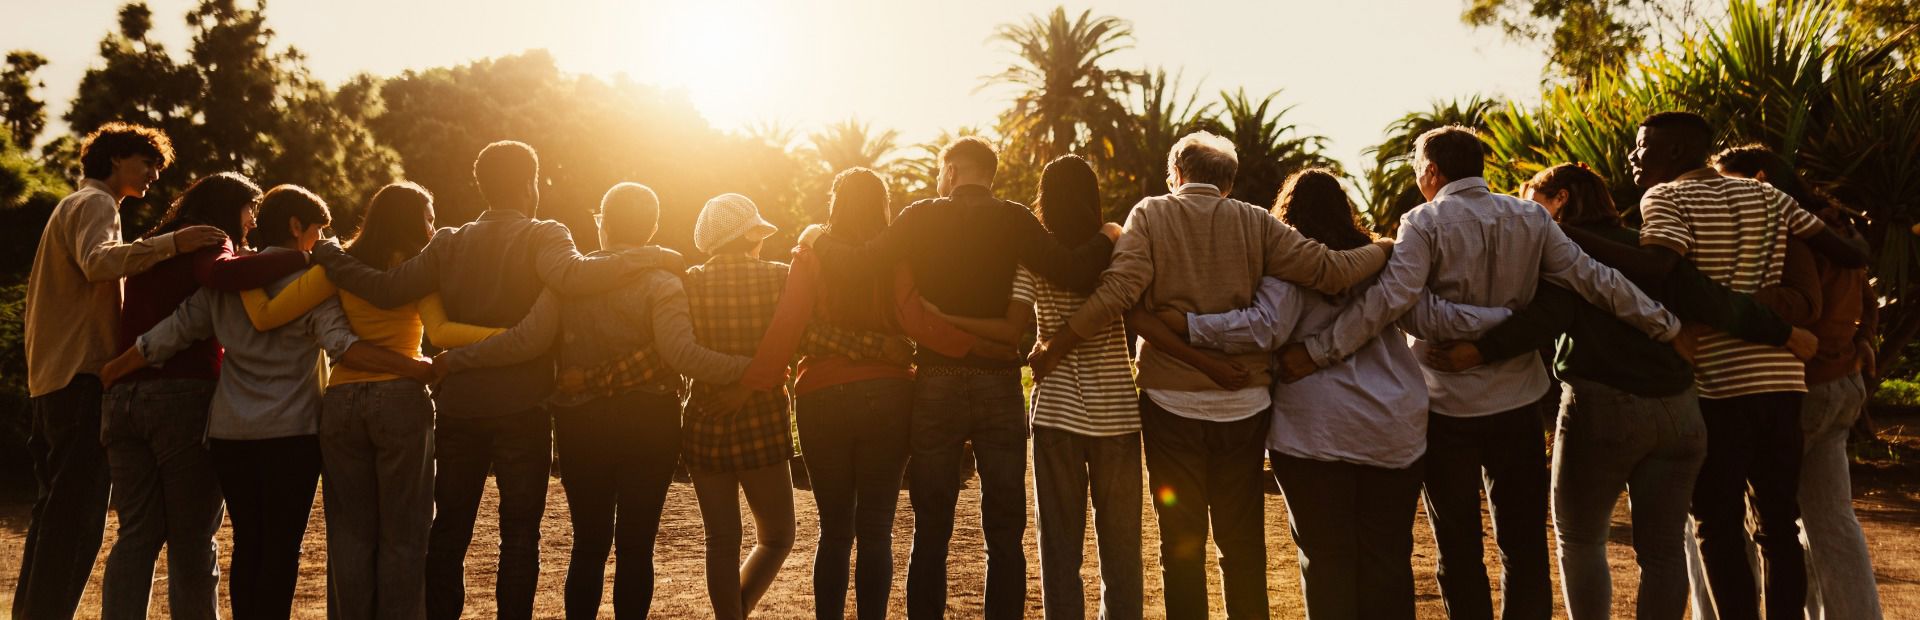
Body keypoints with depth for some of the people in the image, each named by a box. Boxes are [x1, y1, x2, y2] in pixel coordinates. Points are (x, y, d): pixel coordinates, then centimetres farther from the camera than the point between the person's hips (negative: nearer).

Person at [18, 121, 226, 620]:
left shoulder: (72, 206, 26)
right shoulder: (96, 203, -6)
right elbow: (98, 261, -27)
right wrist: (170, 243, -37)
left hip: (53, 378, 11)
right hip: (82, 377, -10)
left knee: (56, 510, 15)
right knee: (77, 514, -10)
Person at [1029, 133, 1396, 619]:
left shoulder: (1151, 215, -2)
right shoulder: (1255, 222, 3)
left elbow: (1120, 289, -16)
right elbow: (1329, 270, -3)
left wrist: (1056, 346, -10)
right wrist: (1384, 250, 15)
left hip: (1171, 401, -2)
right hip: (1244, 402, 2)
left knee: (1181, 542, 8)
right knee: (1243, 542, 13)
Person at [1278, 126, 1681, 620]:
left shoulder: (1426, 222, -10)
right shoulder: (1531, 218, 3)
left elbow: (1392, 297, -22)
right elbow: (1592, 280, 2)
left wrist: (1319, 350, -23)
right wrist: (1665, 326, 11)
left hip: (1448, 407, -3)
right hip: (1519, 400, 4)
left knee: (1459, 546, 8)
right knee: (1524, 541, 13)